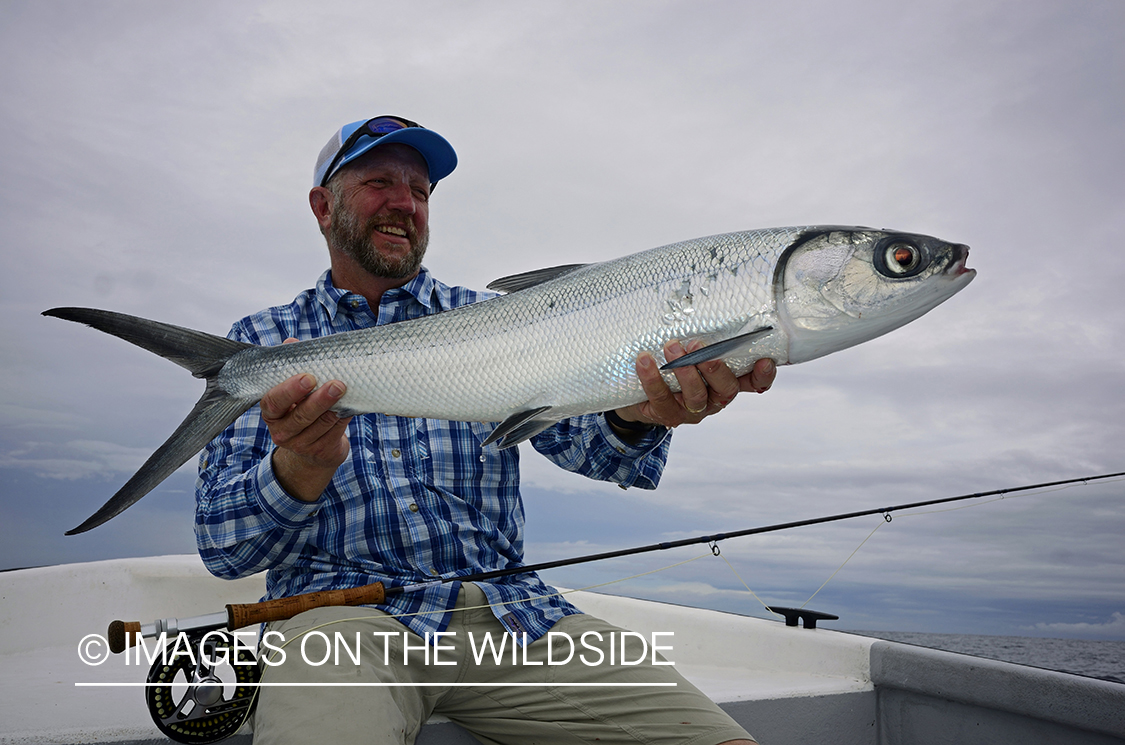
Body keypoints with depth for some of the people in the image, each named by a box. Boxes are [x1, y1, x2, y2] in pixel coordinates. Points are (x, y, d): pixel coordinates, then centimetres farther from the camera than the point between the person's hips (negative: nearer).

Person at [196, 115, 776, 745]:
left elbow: (585, 436, -5)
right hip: (341, 607, -1)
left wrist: (637, 412, -29)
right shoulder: (262, 343, 7)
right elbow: (222, 547, -2)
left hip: (509, 610, 3)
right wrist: (301, 468, -24)